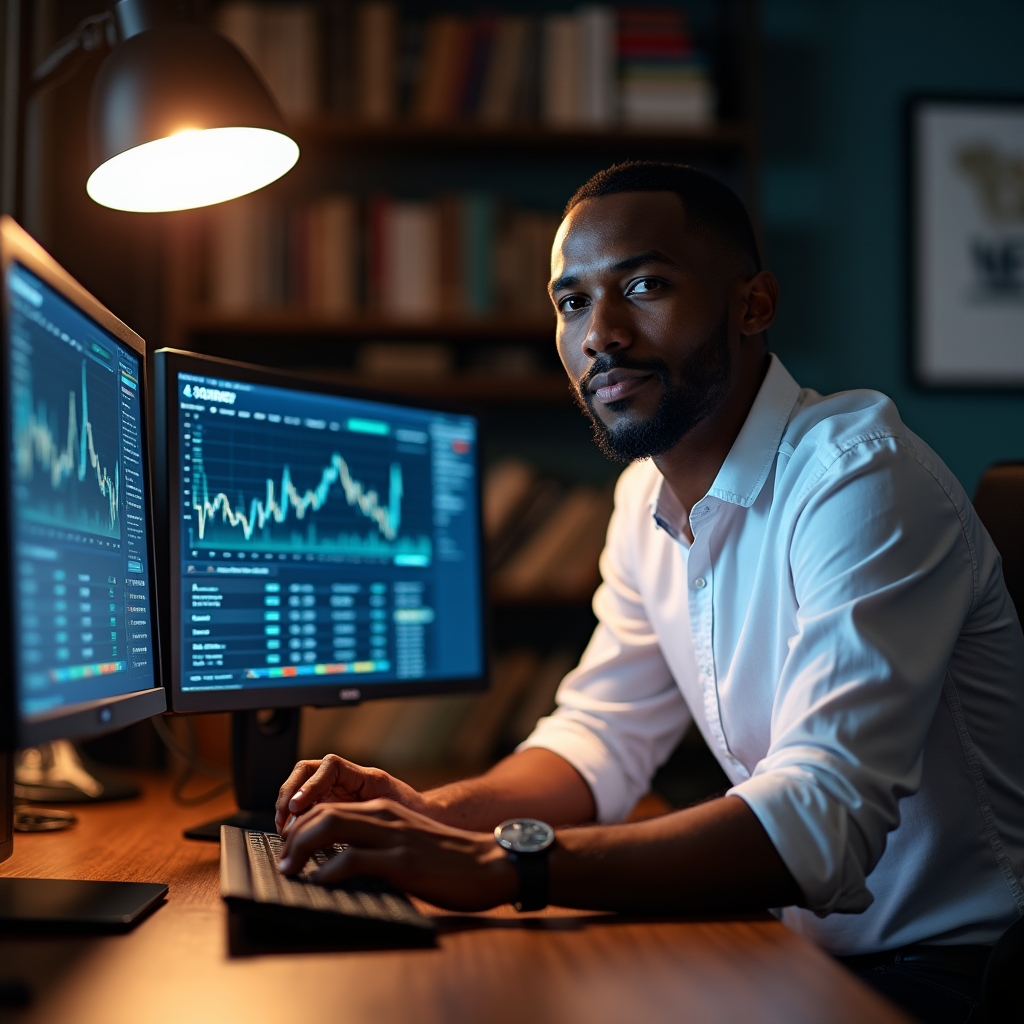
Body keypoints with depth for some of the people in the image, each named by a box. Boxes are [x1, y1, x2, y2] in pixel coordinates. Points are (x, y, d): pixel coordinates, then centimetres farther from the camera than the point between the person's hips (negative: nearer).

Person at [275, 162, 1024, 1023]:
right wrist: (436, 814, -10)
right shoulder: (647, 499, 6)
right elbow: (601, 738, 10)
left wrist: (500, 863, -37)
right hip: (807, 948, 7)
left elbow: (824, 815, -30)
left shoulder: (860, 477, -21)